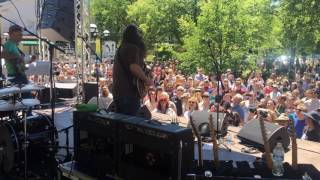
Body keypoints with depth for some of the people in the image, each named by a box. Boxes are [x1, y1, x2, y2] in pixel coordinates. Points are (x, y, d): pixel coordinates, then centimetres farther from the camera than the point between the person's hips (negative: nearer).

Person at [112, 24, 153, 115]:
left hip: (117, 92, 9)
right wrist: (147, 80, -13)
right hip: (129, 92, -9)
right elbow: (134, 67, -25)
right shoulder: (133, 48, -10)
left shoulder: (121, 48, 18)